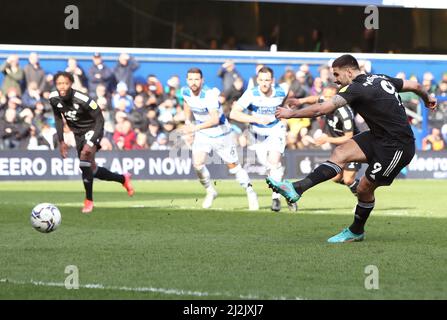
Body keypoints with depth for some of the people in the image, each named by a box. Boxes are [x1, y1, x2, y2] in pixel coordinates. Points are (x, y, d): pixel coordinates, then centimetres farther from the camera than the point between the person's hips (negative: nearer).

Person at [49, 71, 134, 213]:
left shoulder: (82, 99, -32)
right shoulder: (54, 98, -15)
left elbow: (99, 120, -23)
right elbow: (58, 118, 5)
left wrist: (91, 143, -30)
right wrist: (61, 141, 1)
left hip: (92, 129, -6)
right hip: (78, 132, 7)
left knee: (85, 161, -27)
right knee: (91, 169, 11)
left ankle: (89, 201, -14)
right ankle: (123, 179, 34)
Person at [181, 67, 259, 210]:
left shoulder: (209, 95, -29)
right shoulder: (185, 92, -9)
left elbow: (215, 119, -36)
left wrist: (195, 128, -37)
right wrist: (188, 121, 8)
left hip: (220, 134, -4)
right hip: (202, 134, 4)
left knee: (233, 165, 7)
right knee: (197, 163, -17)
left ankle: (250, 193, 26)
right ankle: (210, 192, 6)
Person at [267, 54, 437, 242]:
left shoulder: (356, 88, -17)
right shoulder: (381, 79, 9)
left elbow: (321, 109, -20)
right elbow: (415, 86, 20)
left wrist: (291, 113, -8)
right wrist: (427, 98, 43)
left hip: (397, 147, -9)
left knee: (364, 188, 2)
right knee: (340, 153, -4)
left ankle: (356, 231, 23)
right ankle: (297, 189, -10)